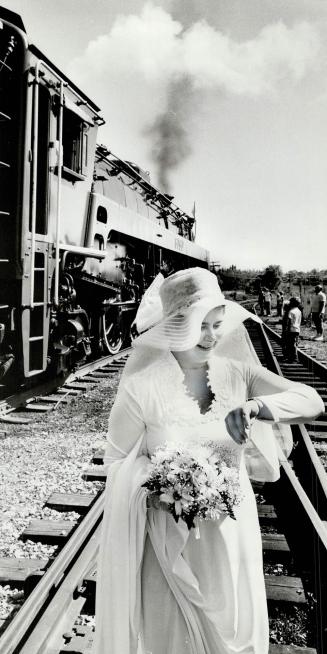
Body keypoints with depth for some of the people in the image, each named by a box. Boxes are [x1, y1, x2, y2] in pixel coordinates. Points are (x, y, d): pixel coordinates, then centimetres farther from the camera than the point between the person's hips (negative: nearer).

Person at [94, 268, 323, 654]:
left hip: (232, 528, 4)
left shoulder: (238, 373, -8)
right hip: (171, 535, -3)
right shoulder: (141, 386, -17)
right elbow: (117, 460, -7)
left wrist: (254, 406, -27)